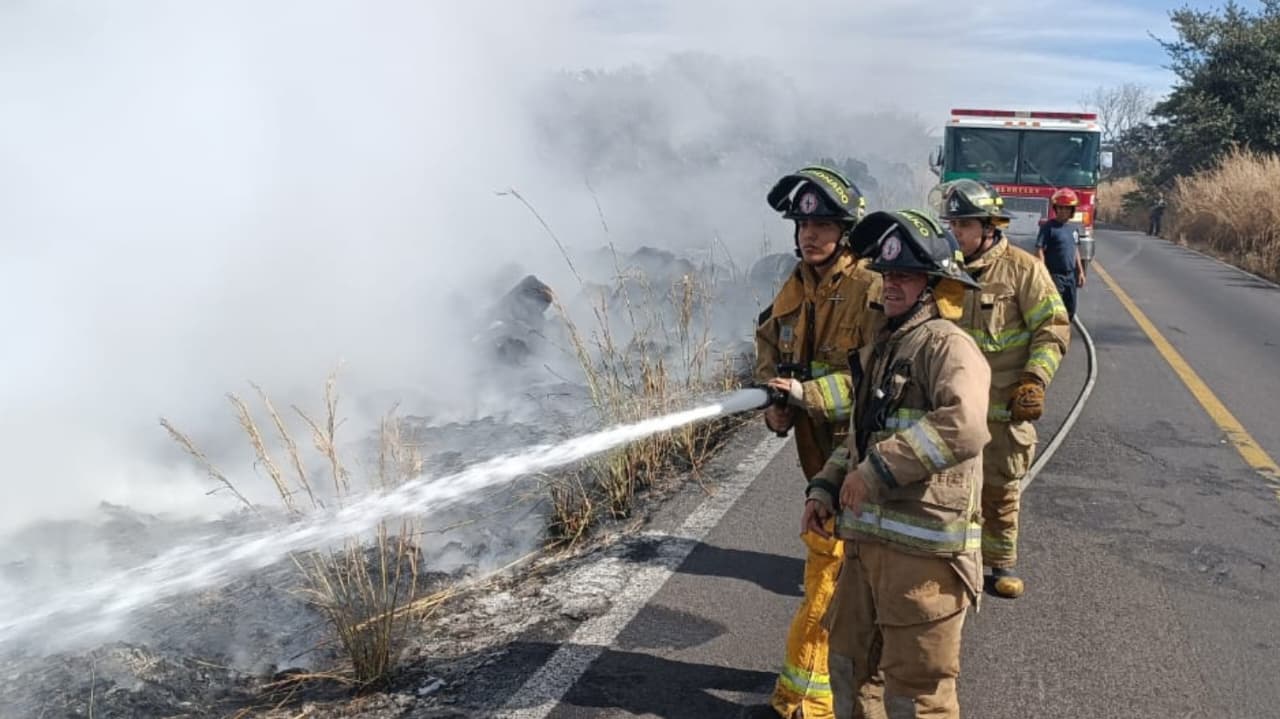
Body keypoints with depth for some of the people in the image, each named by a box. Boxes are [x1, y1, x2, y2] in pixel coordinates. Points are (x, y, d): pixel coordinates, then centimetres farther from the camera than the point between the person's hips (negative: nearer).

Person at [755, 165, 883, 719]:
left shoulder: (872, 291, -16)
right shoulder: (794, 289, 7)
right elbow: (769, 342, 20)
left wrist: (808, 393, -27)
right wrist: (775, 402, 3)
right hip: (818, 447, 7)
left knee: (828, 561, -5)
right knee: (856, 560, 19)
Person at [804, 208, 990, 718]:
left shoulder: (947, 346, -13)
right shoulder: (882, 347, 17)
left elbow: (964, 427, -31)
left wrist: (876, 470, -25)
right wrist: (825, 488, 10)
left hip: (923, 547, -9)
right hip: (866, 536, 9)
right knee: (849, 660, 23)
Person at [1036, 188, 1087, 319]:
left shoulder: (1073, 228, 11)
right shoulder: (1048, 227, -10)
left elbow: (1075, 251, 20)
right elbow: (1039, 250, -16)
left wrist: (1080, 271, 16)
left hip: (1070, 275, 7)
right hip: (1055, 275, -7)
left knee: (1070, 310, 12)